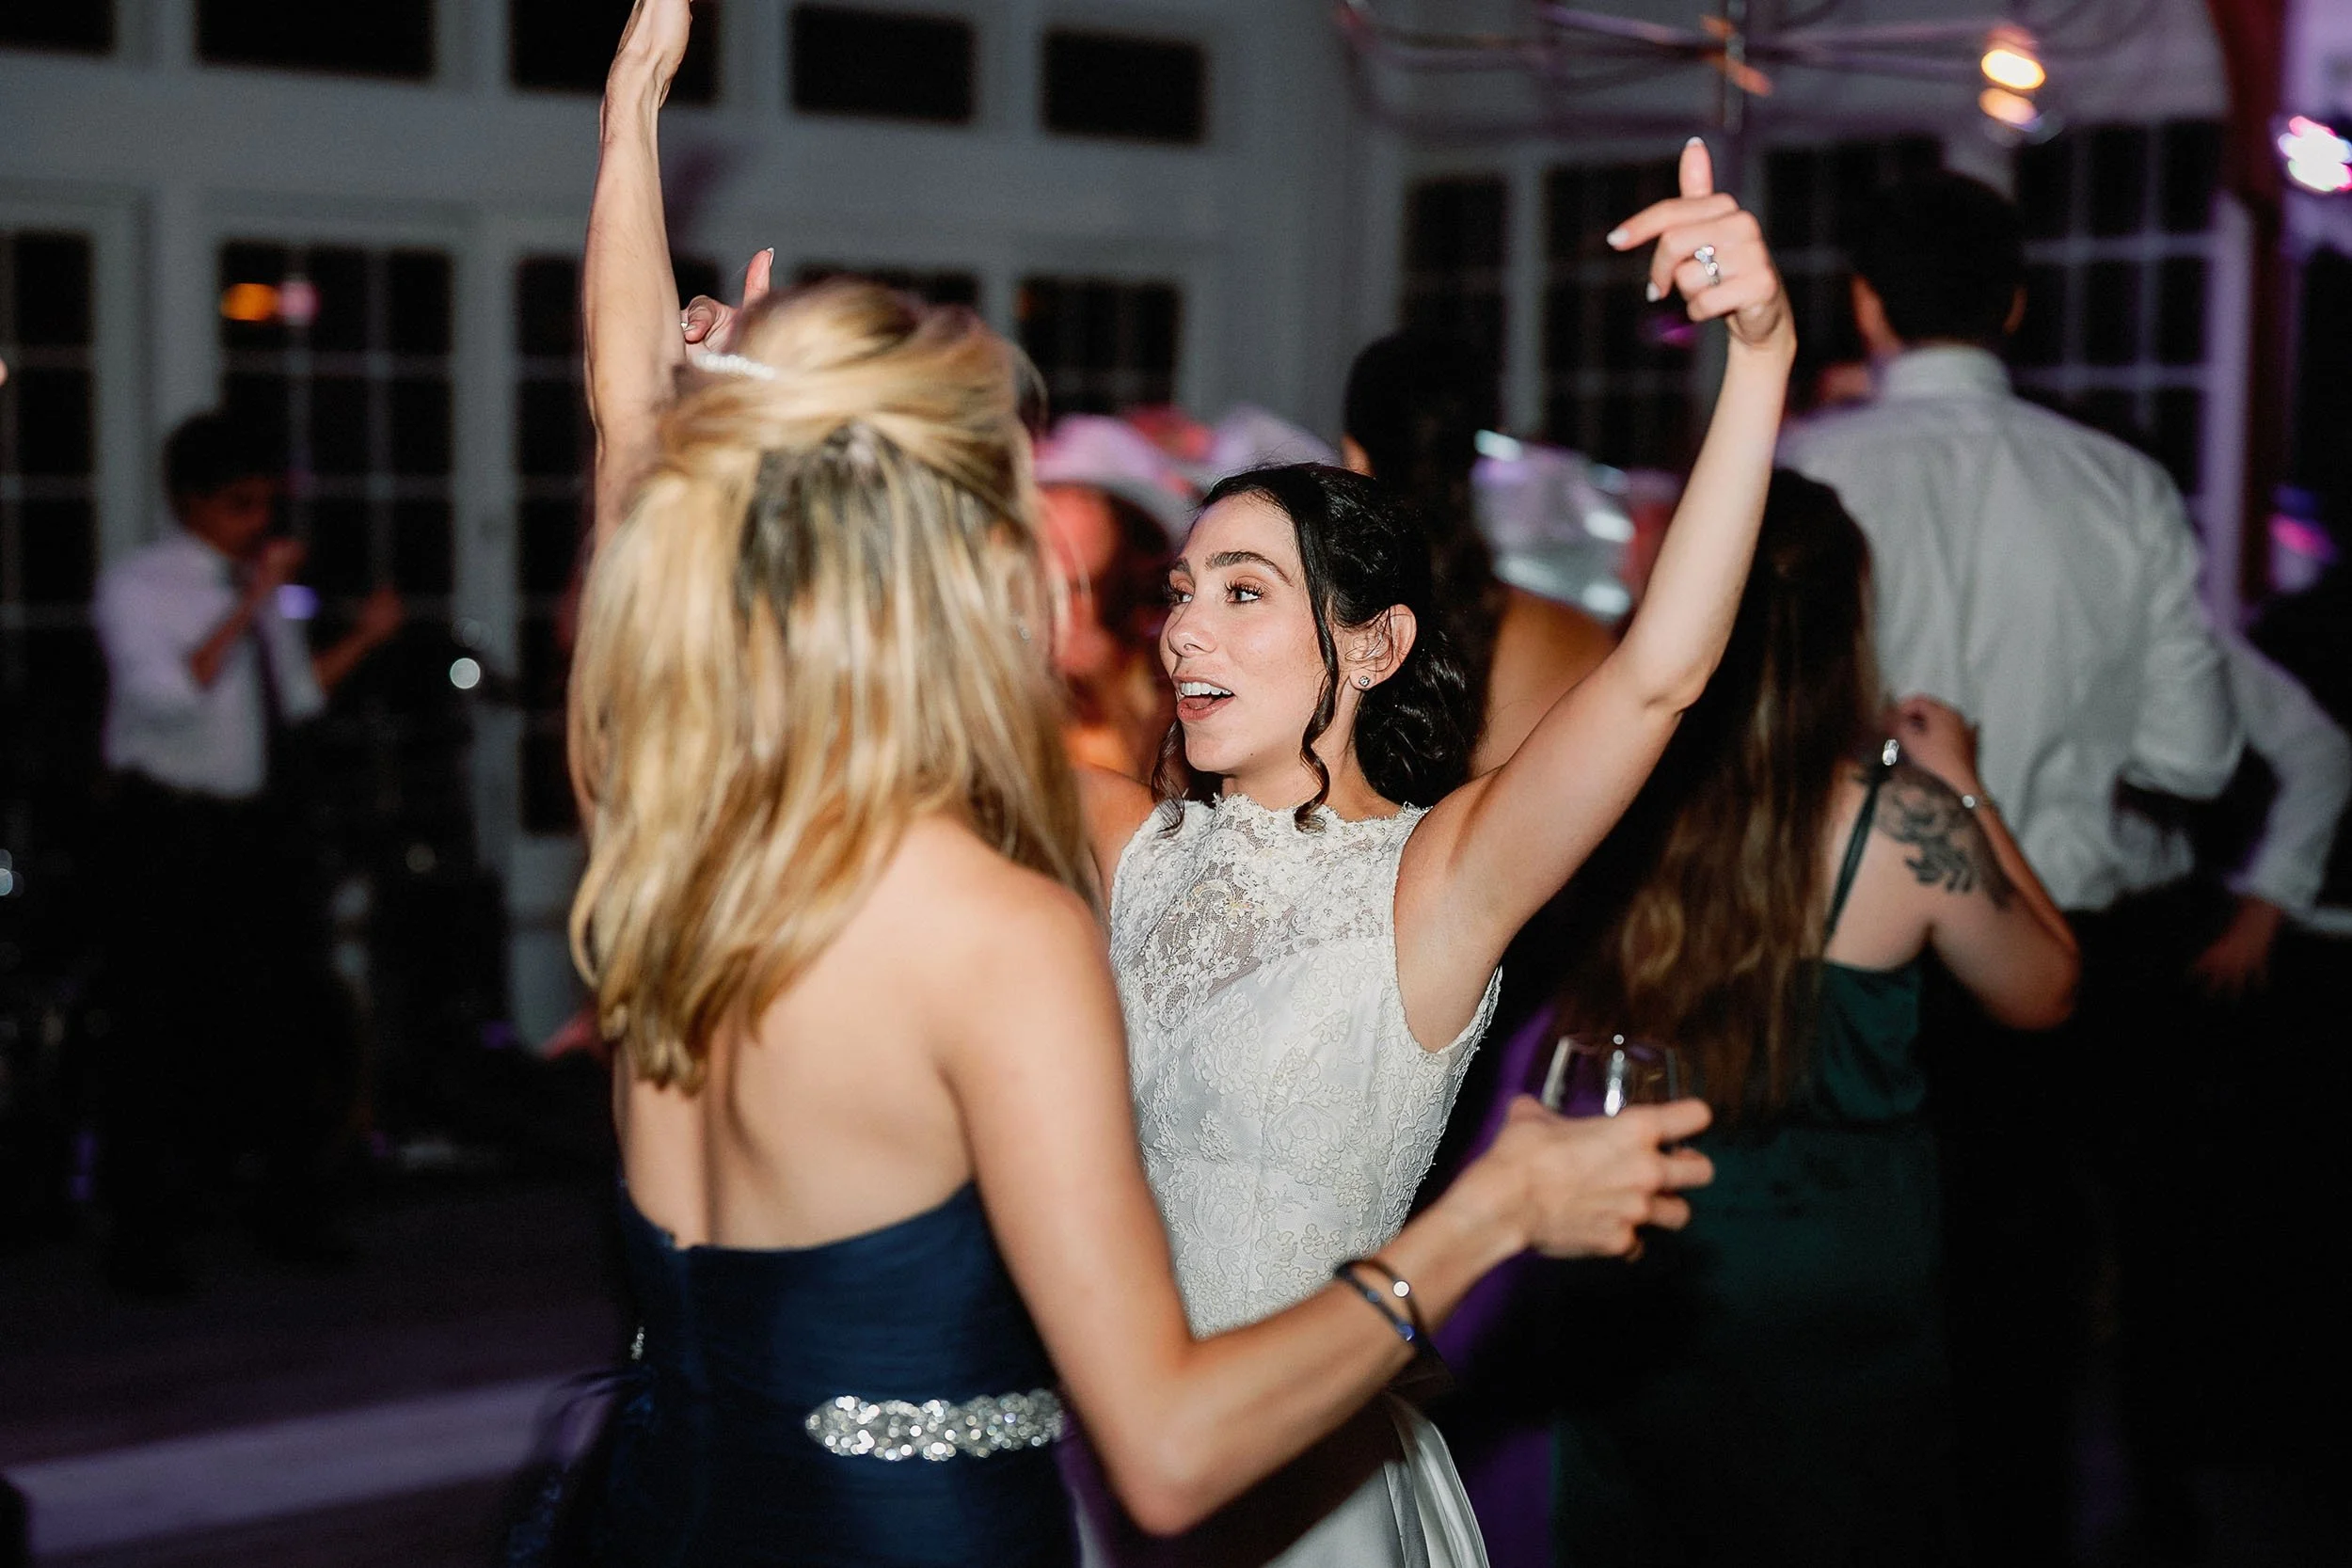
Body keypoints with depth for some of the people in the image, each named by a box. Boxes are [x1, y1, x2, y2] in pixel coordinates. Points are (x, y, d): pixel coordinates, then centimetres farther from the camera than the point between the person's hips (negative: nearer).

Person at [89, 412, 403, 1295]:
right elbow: (167, 694, -23)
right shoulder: (135, 588, -8)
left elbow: (296, 694, 20)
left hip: (261, 825, 6)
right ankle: (144, 1241, 11)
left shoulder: (258, 590, 11)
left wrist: (364, 639, 8)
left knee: (291, 1016, 9)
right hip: (170, 833, -6)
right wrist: (247, 608, -24)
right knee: (161, 1039, 0)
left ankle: (292, 1213, 24)